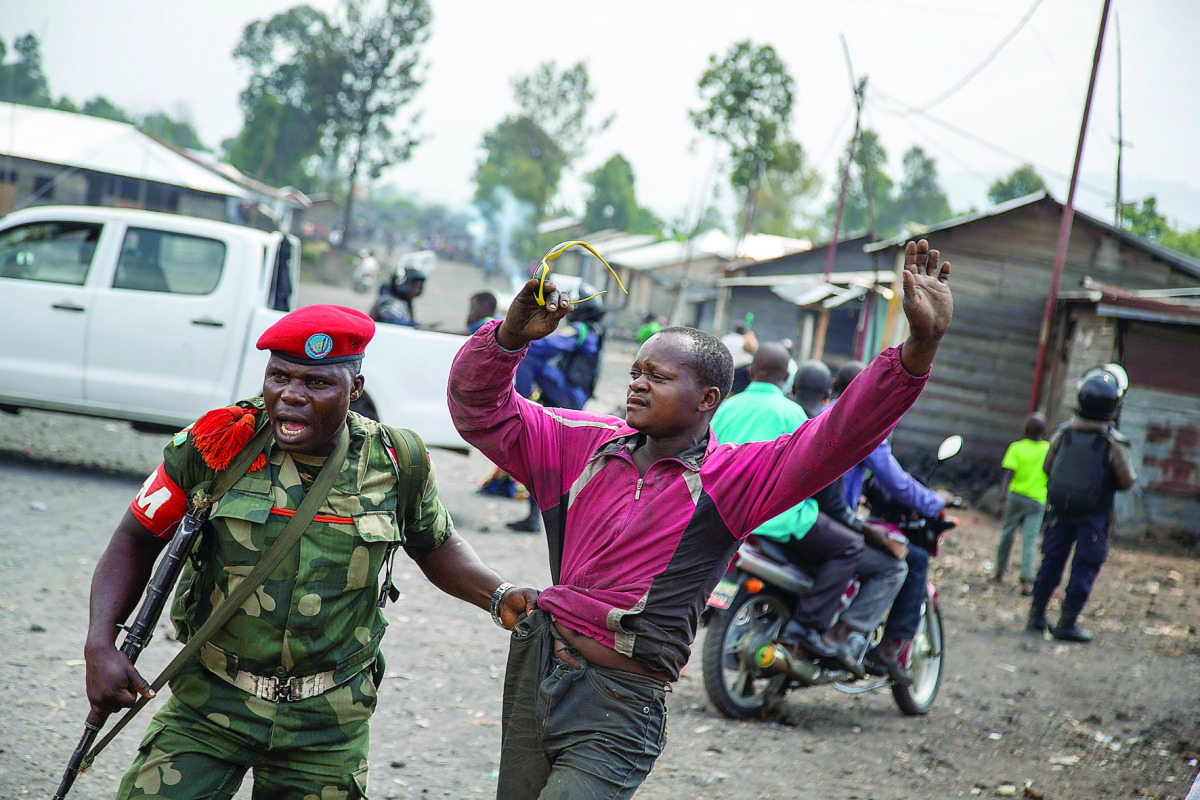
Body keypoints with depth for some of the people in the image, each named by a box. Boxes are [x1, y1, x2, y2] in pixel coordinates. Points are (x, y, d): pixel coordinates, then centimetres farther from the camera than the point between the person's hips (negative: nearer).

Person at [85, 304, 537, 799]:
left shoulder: (394, 465, -5)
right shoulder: (216, 446, -9)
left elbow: (436, 547, 14)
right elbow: (137, 541, 1)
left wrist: (500, 597, -4)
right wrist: (100, 645, -12)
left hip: (328, 725, 1)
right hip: (210, 704, -1)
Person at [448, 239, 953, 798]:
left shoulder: (731, 479, -7)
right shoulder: (585, 446, 6)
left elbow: (837, 436, -19)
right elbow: (479, 409, 7)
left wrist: (919, 345, -31)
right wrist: (511, 336, -12)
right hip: (534, 672, 5)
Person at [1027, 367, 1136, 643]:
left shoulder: (1062, 433, -5)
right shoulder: (1113, 443, -15)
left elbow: (1046, 467, 6)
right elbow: (1127, 481, -10)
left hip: (1059, 509, 4)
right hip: (1094, 516, -4)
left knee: (1051, 562, 13)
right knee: (1085, 567, 4)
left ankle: (1036, 616, 17)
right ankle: (1067, 622, 4)